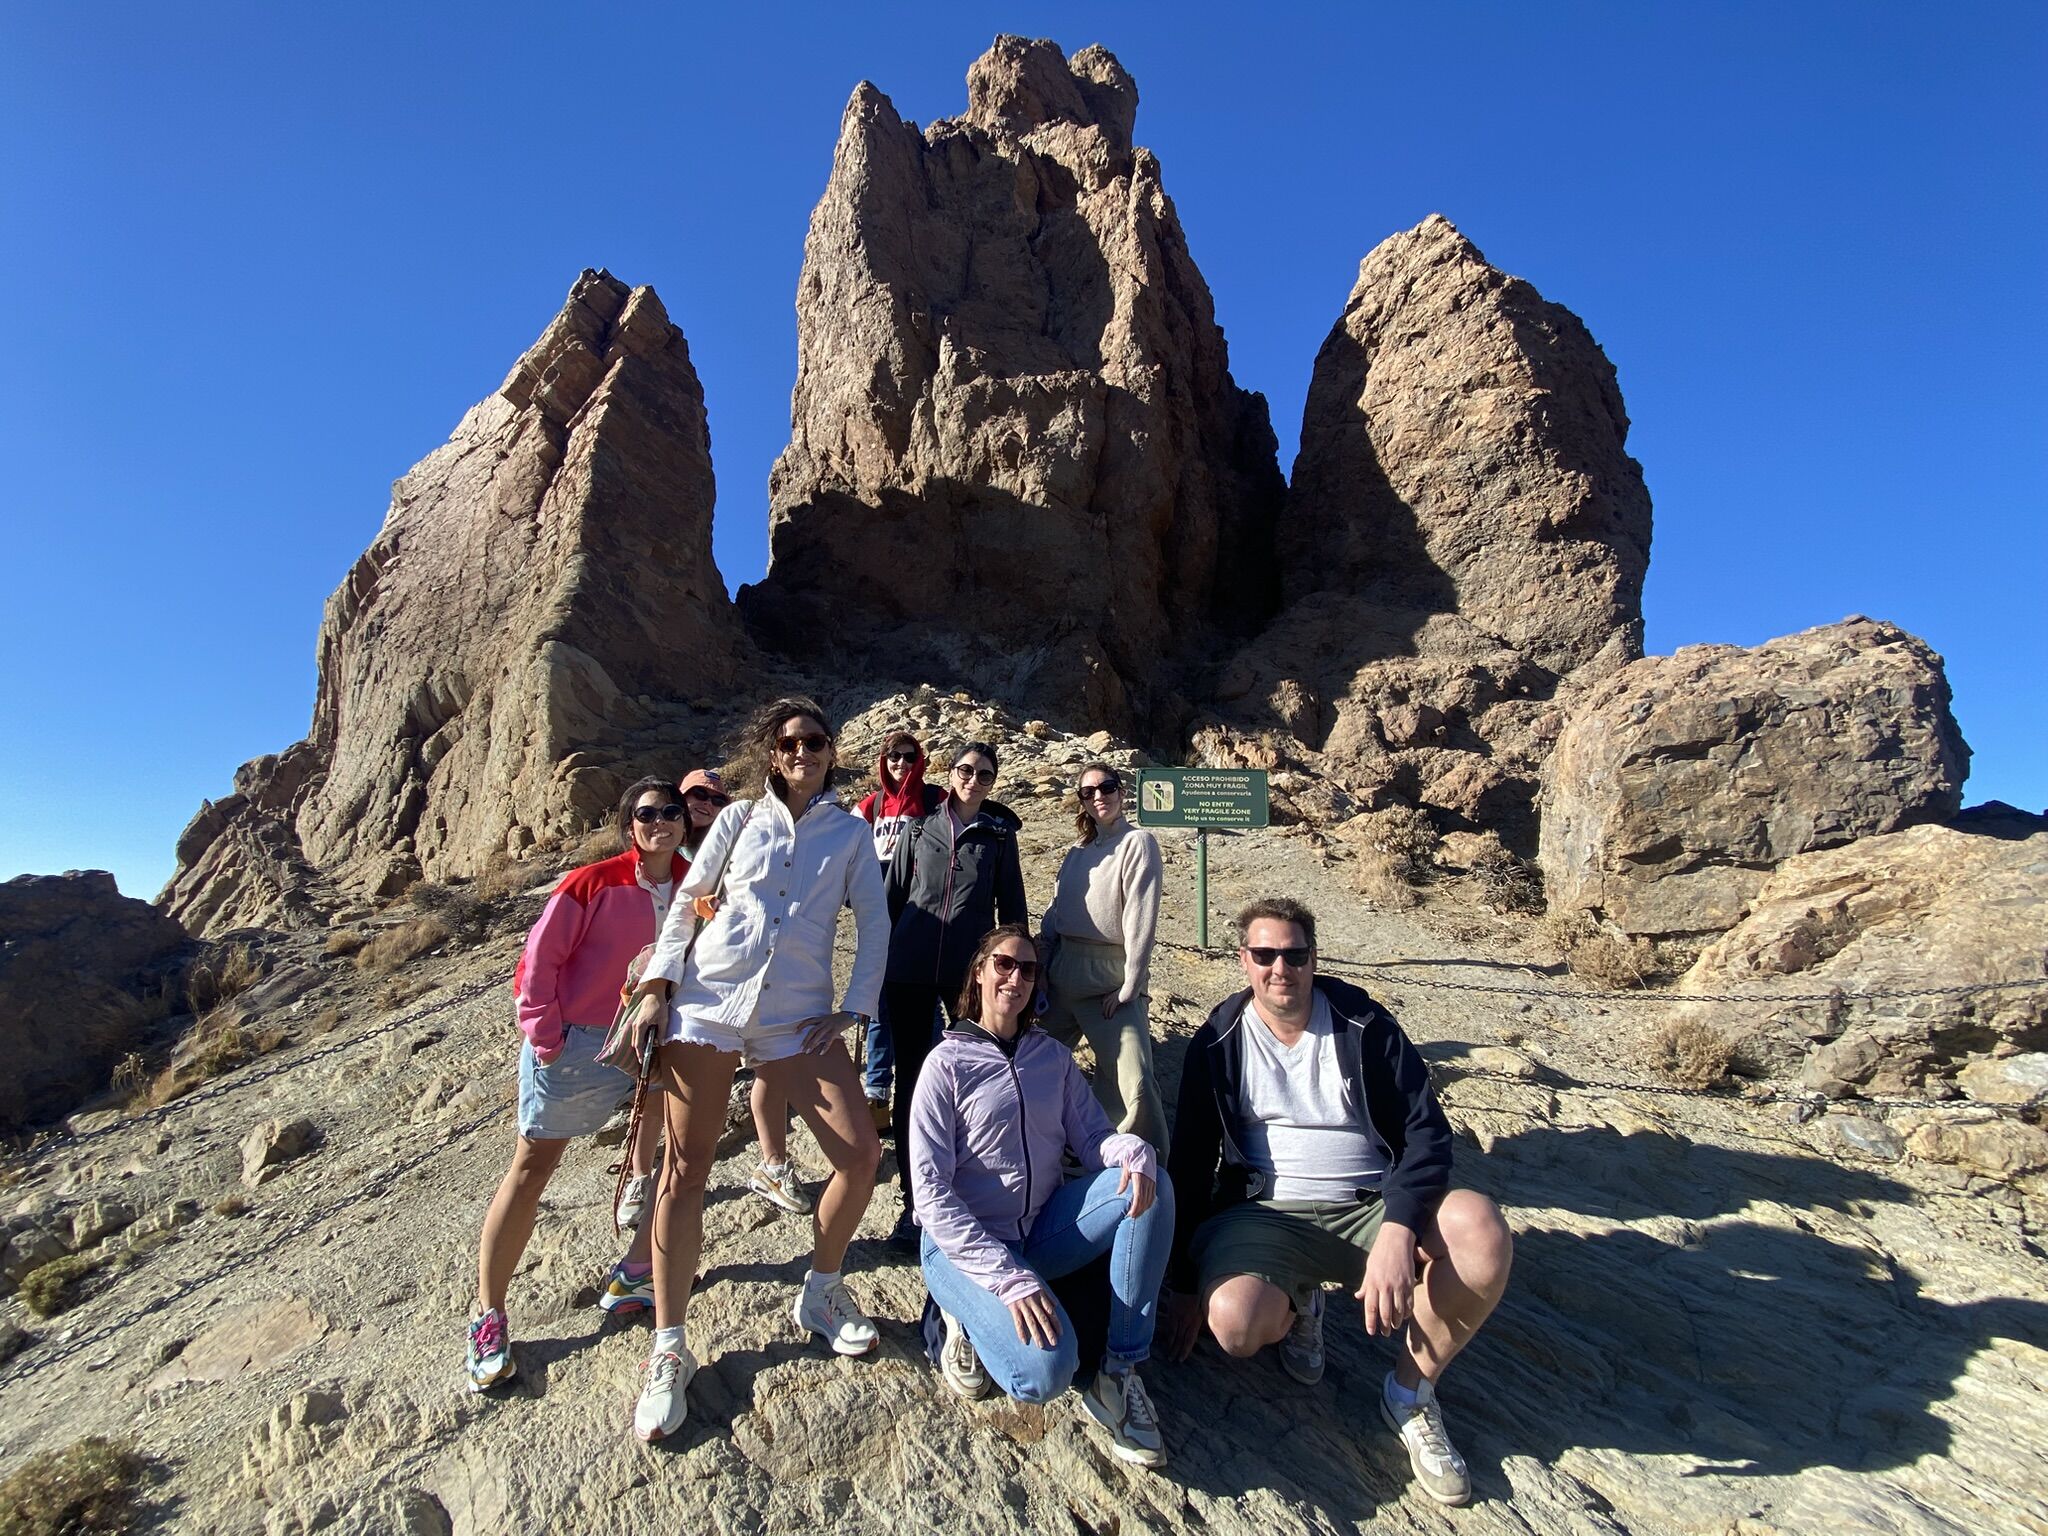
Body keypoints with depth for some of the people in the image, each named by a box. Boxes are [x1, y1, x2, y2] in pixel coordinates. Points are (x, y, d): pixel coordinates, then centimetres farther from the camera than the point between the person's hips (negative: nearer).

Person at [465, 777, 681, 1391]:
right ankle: (488, 1314, 20)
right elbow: (539, 960, -10)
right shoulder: (592, 883, -14)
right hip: (575, 1043, -4)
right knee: (531, 1167, 6)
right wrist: (544, 1038, -11)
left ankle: (635, 1271, 23)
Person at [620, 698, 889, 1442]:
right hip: (705, 1002, 0)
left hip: (796, 1017, 1)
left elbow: (874, 923, 6)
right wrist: (656, 988, -2)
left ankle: (819, 1294, 20)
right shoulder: (739, 819, 9)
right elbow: (686, 902, 8)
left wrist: (853, 1009, -2)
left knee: (862, 1154, -6)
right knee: (684, 1171, 2)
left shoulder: (849, 832, 9)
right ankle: (668, 1348, 18)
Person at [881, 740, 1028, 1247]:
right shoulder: (918, 830, 10)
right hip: (909, 971, 1)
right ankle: (914, 1200, 15)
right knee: (911, 1077, 4)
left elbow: (1012, 905, 11)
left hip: (971, 970, -1)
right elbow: (892, 897, 12)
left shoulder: (1000, 835, 8)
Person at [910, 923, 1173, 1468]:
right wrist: (1010, 1279, -24)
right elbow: (932, 1195, -15)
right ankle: (967, 1317, 4)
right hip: (967, 1245, -5)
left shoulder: (1054, 1057, 6)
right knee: (1044, 1371, -29)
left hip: (1042, 1229, 5)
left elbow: (1093, 1137, 0)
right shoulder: (948, 1064, -10)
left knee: (1150, 1183, -20)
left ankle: (1119, 1372, -12)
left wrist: (1133, 1150, -26)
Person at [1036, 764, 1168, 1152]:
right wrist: (1040, 966, 3)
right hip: (1063, 969, 6)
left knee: (1134, 1083, -14)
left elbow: (1141, 917, -12)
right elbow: (1054, 914, 13)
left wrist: (1129, 985, -15)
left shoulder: (1138, 843, -5)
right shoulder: (1078, 850, 14)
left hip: (1110, 971, -6)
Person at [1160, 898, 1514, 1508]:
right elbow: (1191, 1163, 5)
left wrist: (1396, 1233, -23)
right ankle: (1297, 1306, 9)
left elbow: (1427, 1132, -6)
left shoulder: (1363, 1024, -2)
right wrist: (1184, 1285, 6)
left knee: (1480, 1229, -28)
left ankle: (1410, 1395, -2)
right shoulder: (1219, 1043, -1)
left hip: (1371, 1207, 1)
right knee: (1234, 1321, -31)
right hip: (1266, 1212, 0)